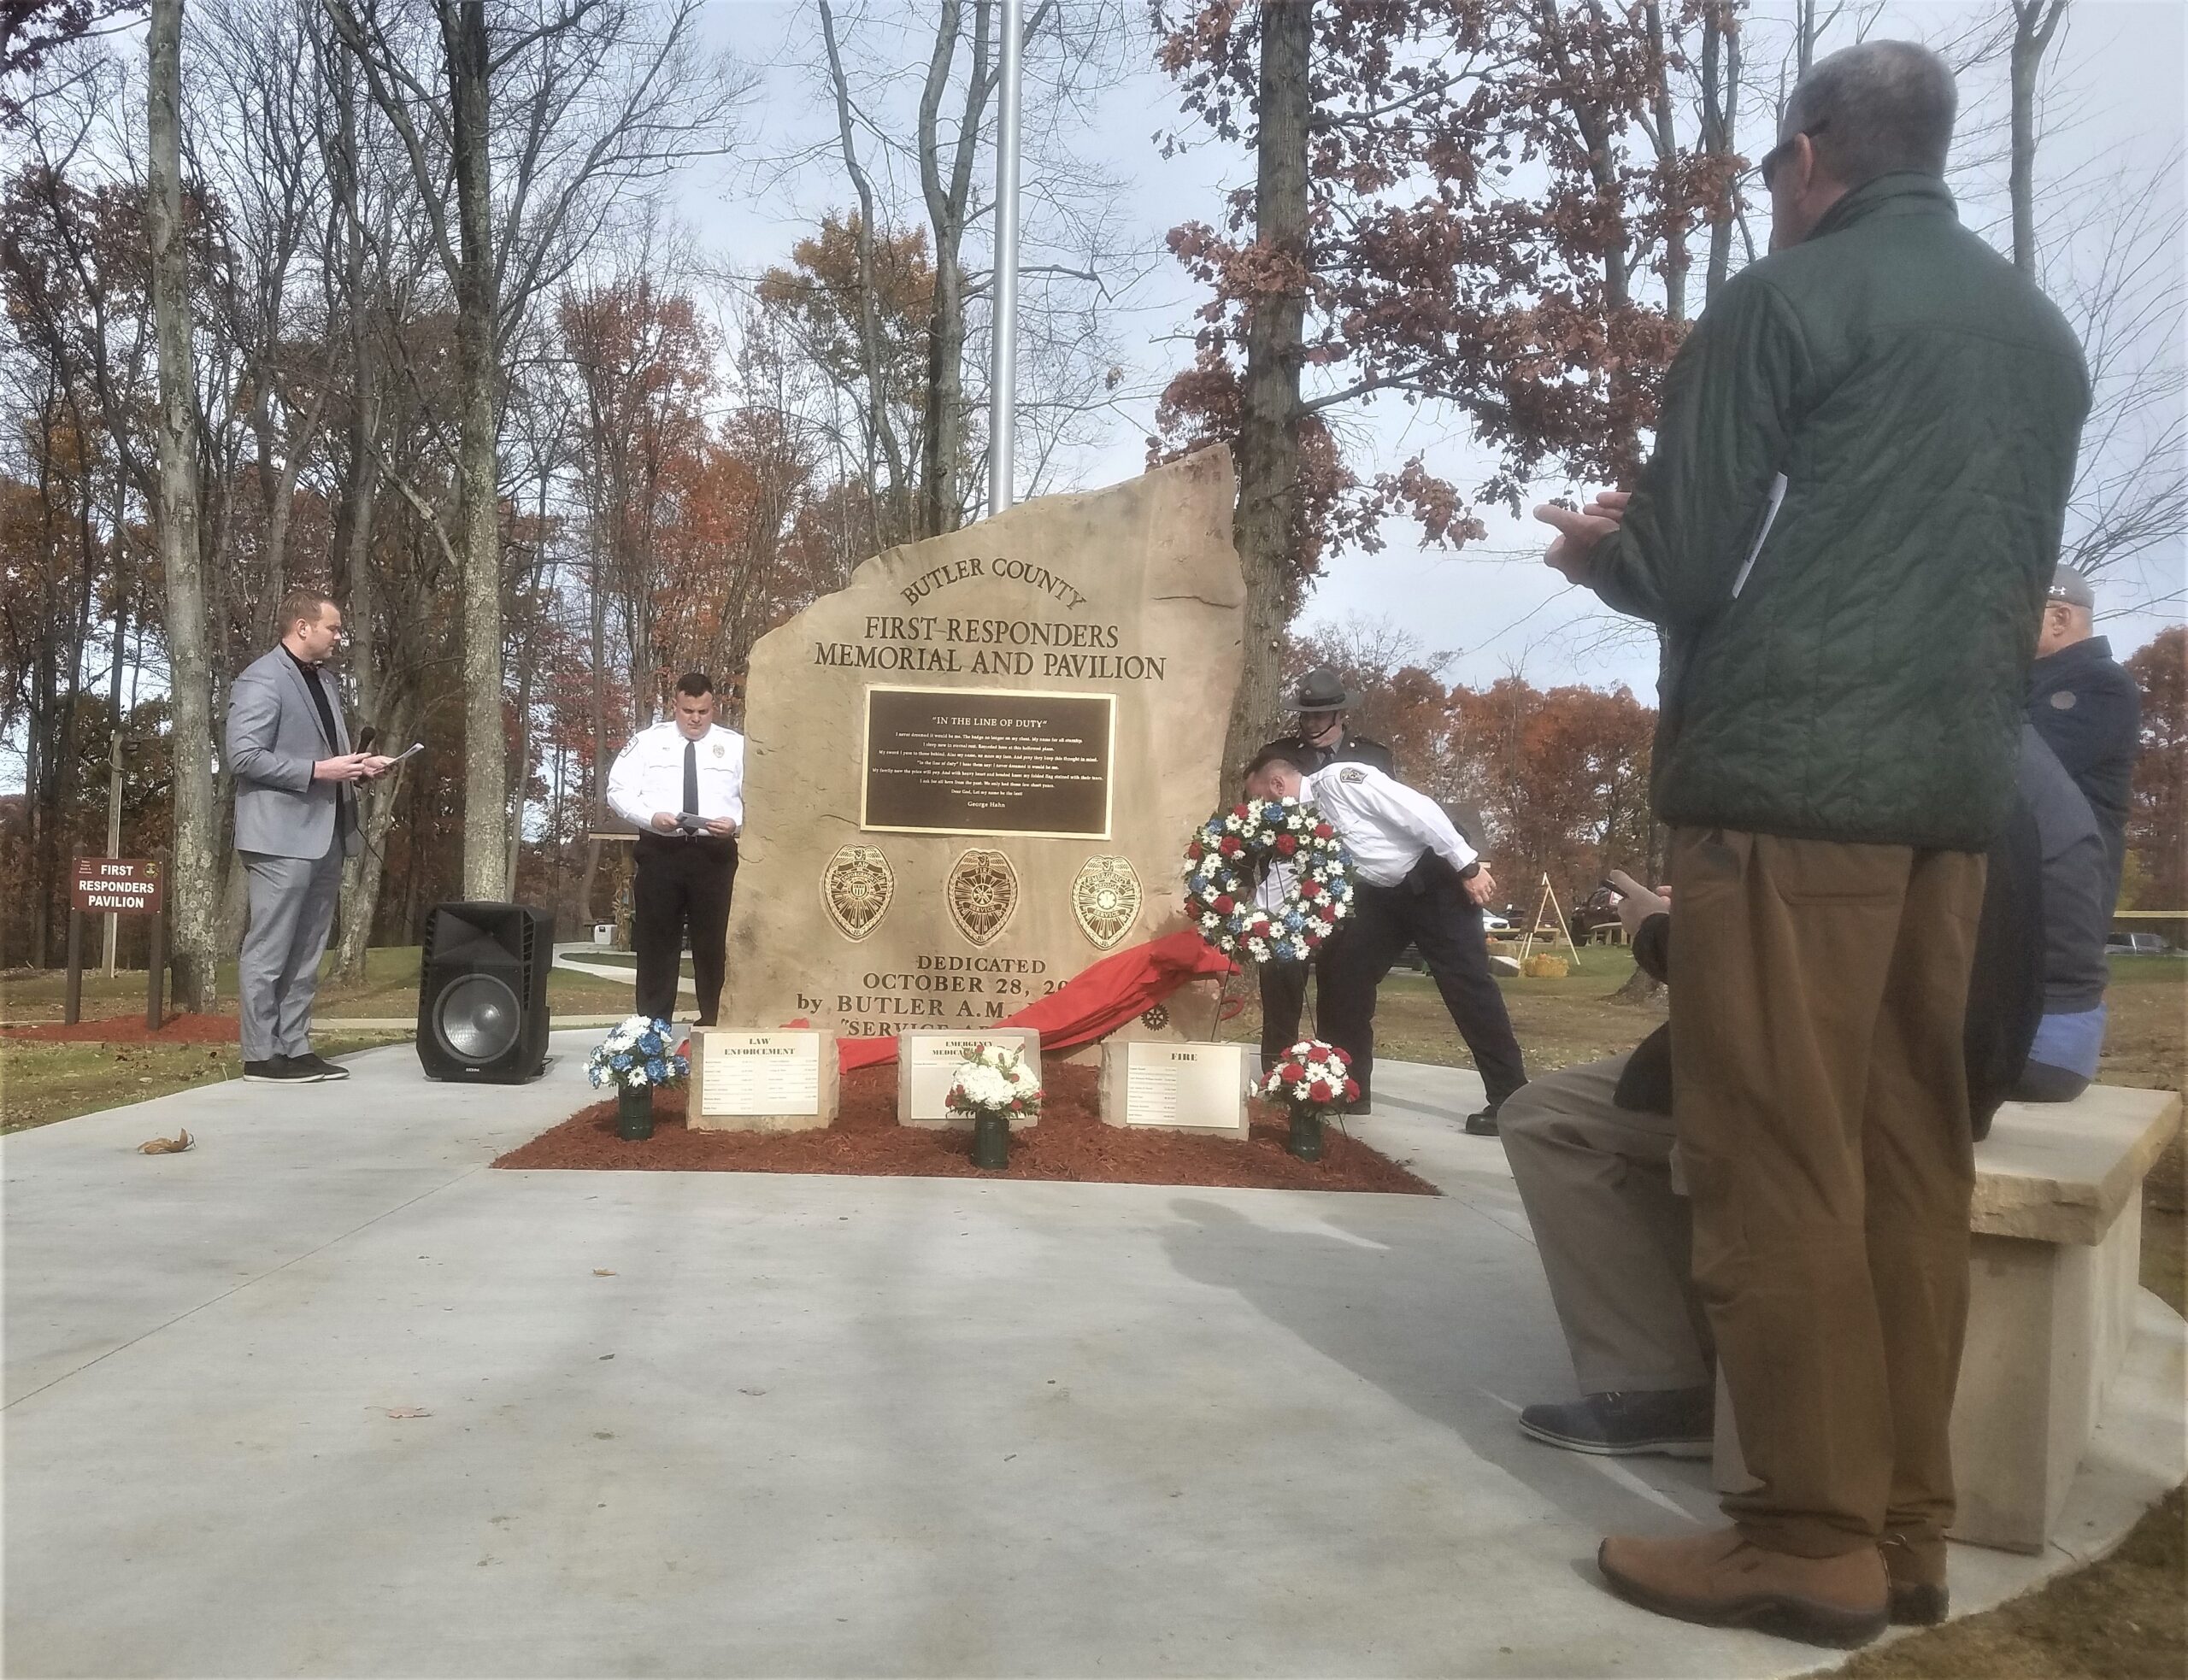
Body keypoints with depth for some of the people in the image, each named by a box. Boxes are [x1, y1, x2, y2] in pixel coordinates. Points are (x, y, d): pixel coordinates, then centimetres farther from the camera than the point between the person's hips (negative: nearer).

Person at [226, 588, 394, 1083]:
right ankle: (261, 1055, 4)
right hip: (282, 837, -9)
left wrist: (356, 767, 8)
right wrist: (318, 770, -19)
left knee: (306, 954, 11)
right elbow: (243, 757, -17)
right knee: (268, 951, -2)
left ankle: (296, 1048, 17)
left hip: (325, 836, 9)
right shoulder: (261, 680, -9)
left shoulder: (325, 681, 18)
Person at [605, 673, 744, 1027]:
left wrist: (736, 822, -16)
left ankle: (713, 1025, 13)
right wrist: (652, 817, -15)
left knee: (713, 942, 4)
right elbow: (619, 790, 3)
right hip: (660, 851, 0)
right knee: (657, 942, 4)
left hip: (715, 852, 0)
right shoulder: (647, 741, 7)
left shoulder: (736, 746, 7)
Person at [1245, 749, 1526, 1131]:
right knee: (1342, 970, 0)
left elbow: (1419, 809, -24)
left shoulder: (1337, 780, -20)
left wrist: (1469, 868, -23)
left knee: (1467, 984, -9)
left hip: (1435, 881, -8)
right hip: (1383, 895, 8)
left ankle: (1512, 1101, -4)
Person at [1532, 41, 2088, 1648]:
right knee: (1911, 1158, 10)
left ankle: (1815, 1537, 3)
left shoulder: (1783, 300, -3)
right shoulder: (2044, 332, 19)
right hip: (1956, 784, 8)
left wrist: (1601, 545, 15)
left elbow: (1682, 570, -9)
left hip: (1788, 776, -7)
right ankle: (1905, 1520, 16)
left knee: (1779, 1164, -3)